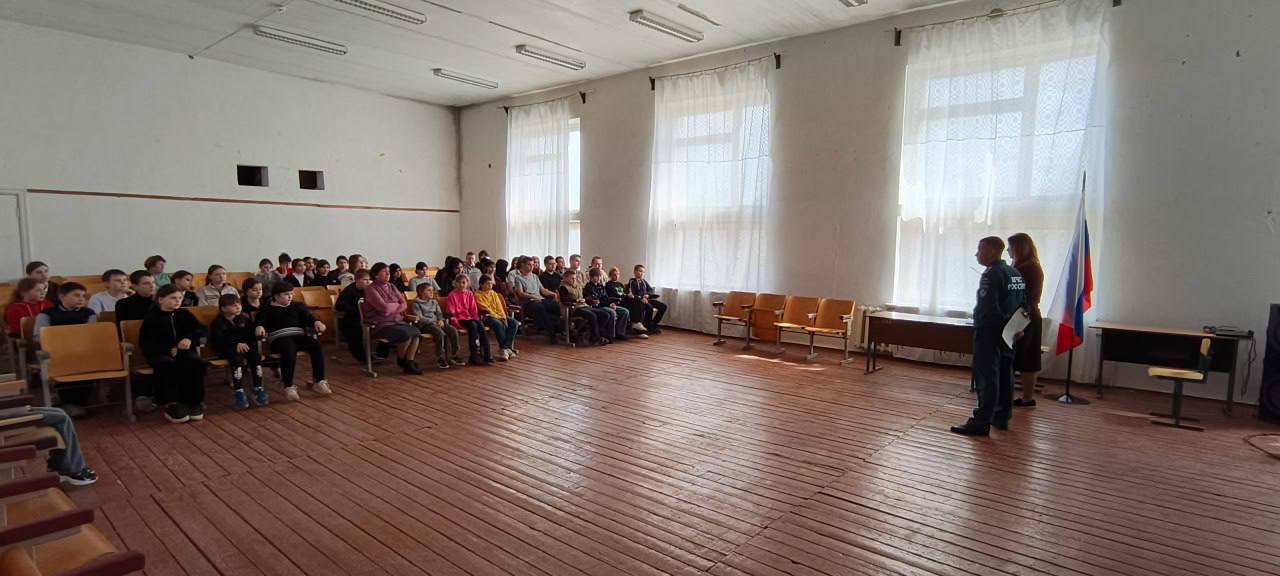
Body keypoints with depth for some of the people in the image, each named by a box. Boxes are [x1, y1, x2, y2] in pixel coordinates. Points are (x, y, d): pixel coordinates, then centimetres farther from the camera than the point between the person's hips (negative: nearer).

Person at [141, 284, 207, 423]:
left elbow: (201, 329, 6)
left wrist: (190, 338, -18)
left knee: (194, 362, -32)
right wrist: (169, 350, -15)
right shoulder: (151, 317, 4)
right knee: (168, 365, -37)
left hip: (184, 351, 2)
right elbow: (144, 342, -1)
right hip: (159, 353, -2)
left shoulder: (184, 313, 13)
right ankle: (171, 405, -30)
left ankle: (193, 402, -23)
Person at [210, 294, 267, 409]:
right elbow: (217, 341, -11)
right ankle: (238, 391, -30)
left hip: (245, 347, 4)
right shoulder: (218, 322, 1)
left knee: (255, 356, -27)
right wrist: (236, 345, -24)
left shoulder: (244, 318, 14)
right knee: (237, 359, -35)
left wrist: (249, 345, -8)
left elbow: (252, 335, 14)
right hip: (227, 349, -4)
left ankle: (258, 389, -22)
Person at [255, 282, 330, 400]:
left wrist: (316, 322, -12)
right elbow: (259, 321, -1)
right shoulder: (267, 309, 14)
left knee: (316, 345, -26)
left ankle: (319, 382, -21)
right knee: (289, 350, -39)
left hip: (298, 335, 4)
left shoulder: (297, 306, 24)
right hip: (279, 338, -4)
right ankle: (289, 387, -36)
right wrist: (259, 327, -27)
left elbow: (307, 316, 11)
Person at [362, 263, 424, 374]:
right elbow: (384, 308, -20)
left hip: (396, 321, 7)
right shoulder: (371, 289, -8)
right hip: (380, 325, -7)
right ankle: (401, 360, 1)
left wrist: (392, 309, -13)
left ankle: (409, 363, -11)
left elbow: (404, 305, 6)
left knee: (416, 332, -19)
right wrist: (397, 305, -1)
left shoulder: (392, 287, 12)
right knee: (406, 334, -27)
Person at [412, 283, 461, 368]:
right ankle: (440, 358, -23)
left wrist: (441, 321, -7)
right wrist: (434, 321, -17)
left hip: (437, 322, 6)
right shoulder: (417, 303, 2)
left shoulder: (434, 302, 23)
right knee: (440, 333, -35)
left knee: (453, 330, -20)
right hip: (424, 325, -6)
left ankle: (453, 355, -12)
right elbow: (420, 318, -8)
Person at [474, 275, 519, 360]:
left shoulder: (494, 293, 18)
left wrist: (503, 317, -8)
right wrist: (498, 317, -17)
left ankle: (506, 347, -22)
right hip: (486, 316, -7)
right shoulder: (477, 295, -2)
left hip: (499, 316, 7)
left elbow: (499, 307, 10)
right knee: (498, 324, -37)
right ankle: (504, 348, -25)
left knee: (514, 322, -16)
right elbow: (485, 309, -11)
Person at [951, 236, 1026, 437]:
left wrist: (978, 324, -9)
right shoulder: (1016, 274, 10)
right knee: (1005, 374, 15)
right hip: (1008, 333, 9)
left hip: (989, 332, -9)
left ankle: (981, 423, -7)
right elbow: (1023, 304, 12)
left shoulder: (991, 274, -16)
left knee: (986, 377, -8)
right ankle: (1002, 417, 24)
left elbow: (987, 307, -23)